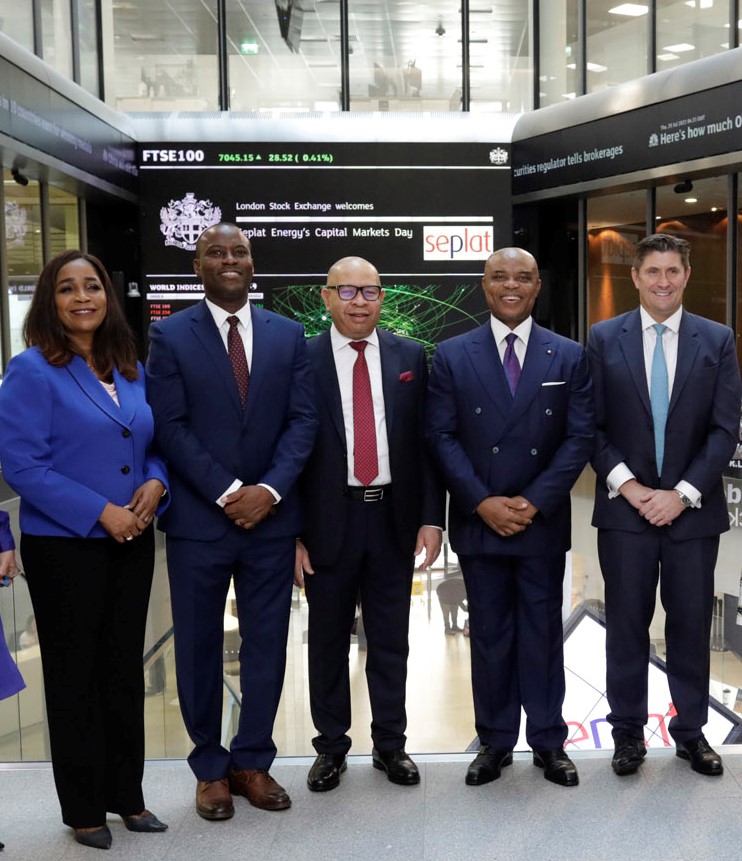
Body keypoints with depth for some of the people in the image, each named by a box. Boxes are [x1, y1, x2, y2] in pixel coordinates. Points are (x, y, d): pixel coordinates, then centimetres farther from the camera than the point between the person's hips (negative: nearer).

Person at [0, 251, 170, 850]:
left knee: (126, 668, 13)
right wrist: (99, 512, -19)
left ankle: (126, 794, 28)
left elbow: (154, 443, 16)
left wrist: (155, 483, -7)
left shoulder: (130, 369, 9)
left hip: (132, 542, 6)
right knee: (74, 674, 7)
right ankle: (83, 807, 23)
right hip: (65, 545, -5)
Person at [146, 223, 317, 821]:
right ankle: (211, 767, 26)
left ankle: (253, 762, 26)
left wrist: (269, 490, -12)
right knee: (200, 648, 9)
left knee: (267, 647, 10)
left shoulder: (288, 335, 6)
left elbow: (302, 420, 1)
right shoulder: (170, 336, -1)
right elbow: (171, 427, -7)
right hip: (198, 519, -2)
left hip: (270, 516, 2)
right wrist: (228, 493, -14)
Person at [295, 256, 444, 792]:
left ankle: (391, 744, 28)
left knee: (391, 641, 12)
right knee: (328, 642, 11)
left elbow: (427, 441, 4)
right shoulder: (303, 361, -3)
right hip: (328, 521, -1)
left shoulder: (411, 358, 4)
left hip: (393, 517, 2)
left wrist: (431, 517, -2)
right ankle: (331, 747, 27)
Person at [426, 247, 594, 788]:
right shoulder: (452, 355, 2)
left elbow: (579, 438, -2)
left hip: (543, 523, 0)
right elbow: (443, 437, -2)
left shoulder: (569, 357, 3)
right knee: (489, 635, 9)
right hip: (478, 522, 0)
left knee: (543, 633, 9)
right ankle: (495, 742, 22)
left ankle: (549, 742, 22)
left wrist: (534, 502, -12)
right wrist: (483, 503, -12)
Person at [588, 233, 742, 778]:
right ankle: (628, 731, 20)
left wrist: (682, 493, -10)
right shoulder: (604, 339, 2)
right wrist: (626, 485, -11)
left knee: (692, 623, 9)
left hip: (693, 508, 1)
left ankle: (691, 731, 24)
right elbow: (592, 426, 0)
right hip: (624, 507, 0)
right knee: (626, 624, 7)